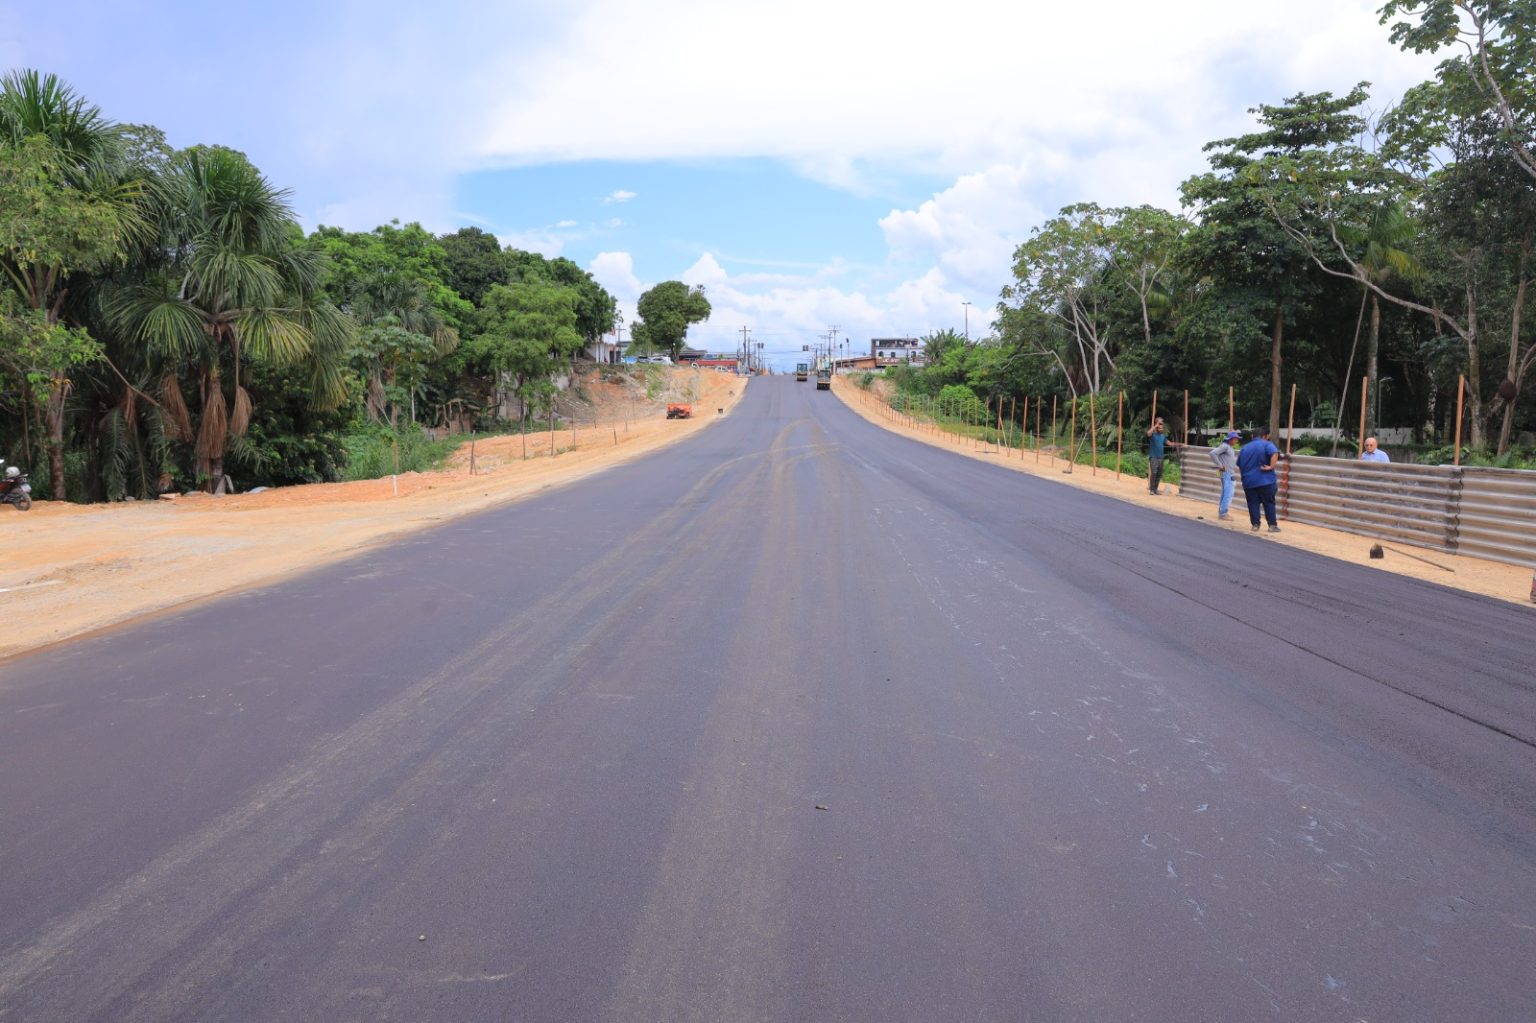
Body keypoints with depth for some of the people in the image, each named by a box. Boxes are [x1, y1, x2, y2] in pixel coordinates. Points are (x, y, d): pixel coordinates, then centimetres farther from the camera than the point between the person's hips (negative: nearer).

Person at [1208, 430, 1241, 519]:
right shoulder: (1224, 446, -13)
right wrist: (1220, 465, -19)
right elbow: (1213, 453, -23)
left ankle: (1221, 512, 19)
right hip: (1227, 474, -9)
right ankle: (1223, 513, -6)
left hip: (1231, 474, 9)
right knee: (1228, 494, -9)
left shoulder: (1230, 447, 15)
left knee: (1225, 494, 13)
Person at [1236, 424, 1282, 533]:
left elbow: (1239, 465, 19)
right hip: (1266, 481, -3)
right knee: (1269, 503, 4)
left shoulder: (1245, 448, 13)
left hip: (1248, 482, 3)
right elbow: (1275, 453, -24)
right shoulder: (1266, 444, -2)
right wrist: (1271, 466, -18)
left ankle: (1255, 525, 5)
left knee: (1253, 504, 6)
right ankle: (1272, 525, 4)